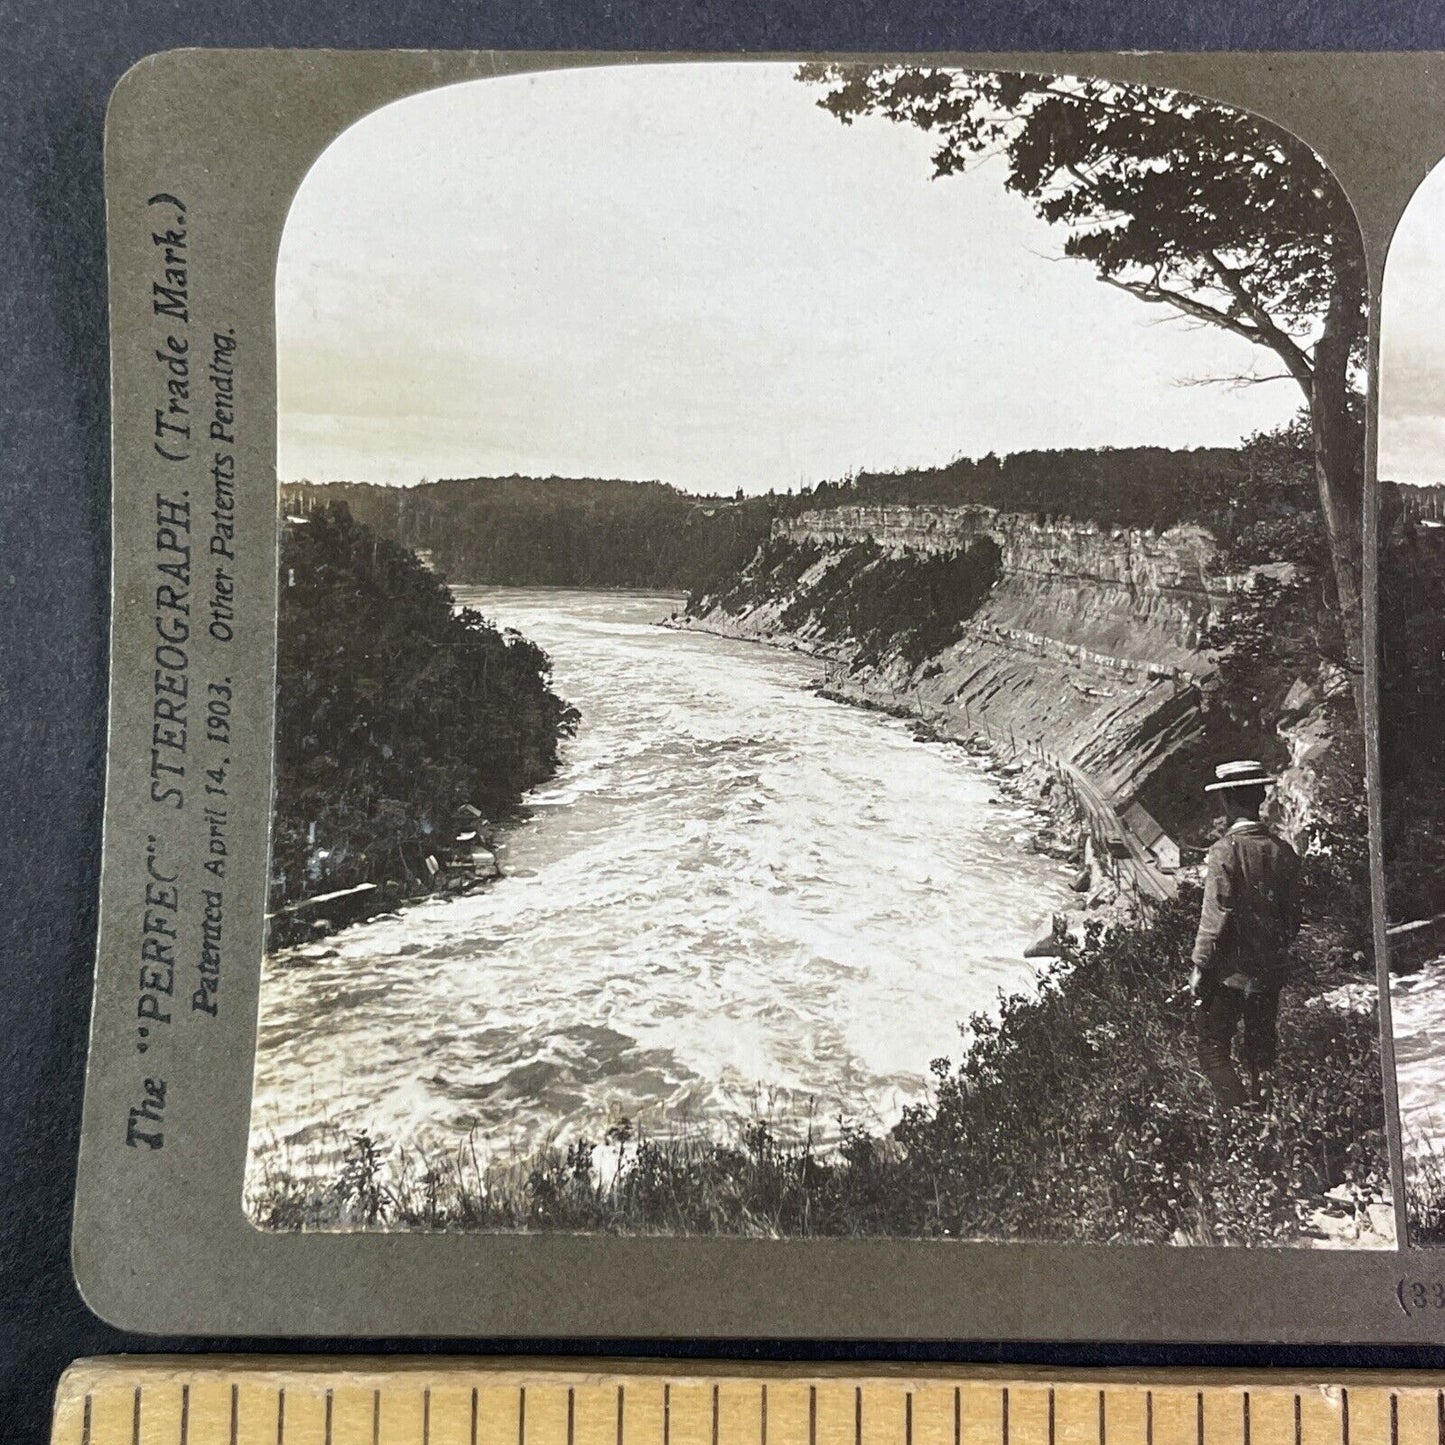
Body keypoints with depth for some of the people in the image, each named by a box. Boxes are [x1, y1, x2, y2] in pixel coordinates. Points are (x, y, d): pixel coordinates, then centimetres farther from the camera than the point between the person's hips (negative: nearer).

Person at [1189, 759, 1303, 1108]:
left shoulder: (1225, 851, -17)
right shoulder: (1283, 851, 0)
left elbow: (1215, 916, -18)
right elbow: (1293, 917, 6)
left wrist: (1200, 967, -10)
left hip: (1230, 972, -6)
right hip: (1272, 971, 6)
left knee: (1212, 1047, 4)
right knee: (1261, 1050, 18)